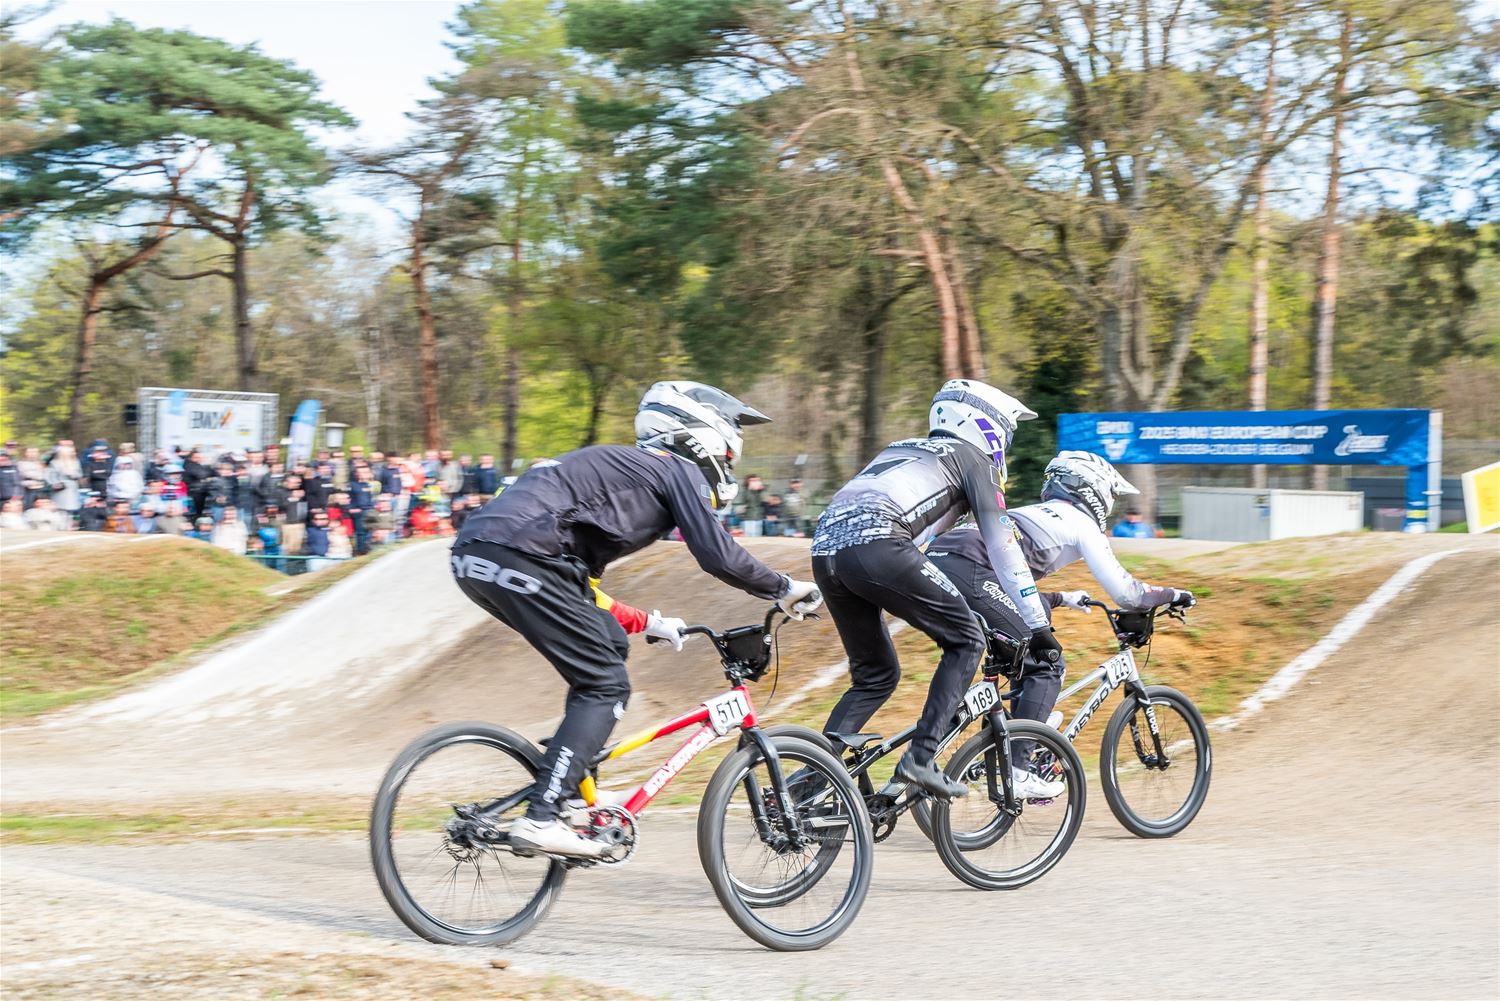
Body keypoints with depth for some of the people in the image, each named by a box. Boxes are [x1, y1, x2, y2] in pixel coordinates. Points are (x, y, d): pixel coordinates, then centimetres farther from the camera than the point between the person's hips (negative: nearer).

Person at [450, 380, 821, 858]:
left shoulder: (623, 467, 31)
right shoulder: (679, 471, 6)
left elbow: (583, 590, 34)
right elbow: (719, 556, -4)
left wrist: (648, 623, 38)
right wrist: (786, 589, 11)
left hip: (475, 551, 9)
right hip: (519, 556, -9)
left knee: (609, 645, 20)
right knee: (606, 685, -4)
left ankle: (573, 790, 19)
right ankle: (540, 819, -12)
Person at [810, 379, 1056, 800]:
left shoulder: (902, 448, 36)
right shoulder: (973, 458, 16)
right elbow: (1002, 547, 12)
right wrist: (1039, 626, 15)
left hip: (825, 550, 7)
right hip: (875, 545, -7)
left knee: (875, 676, 19)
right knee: (966, 641, 8)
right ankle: (920, 758, -2)